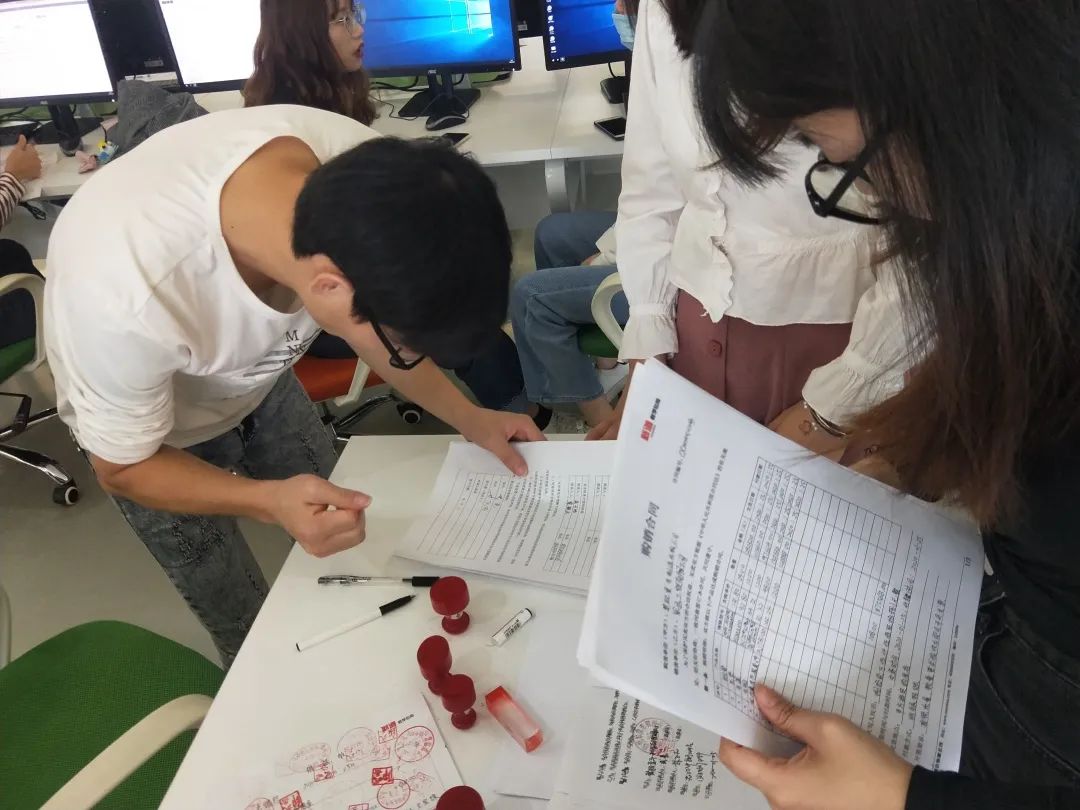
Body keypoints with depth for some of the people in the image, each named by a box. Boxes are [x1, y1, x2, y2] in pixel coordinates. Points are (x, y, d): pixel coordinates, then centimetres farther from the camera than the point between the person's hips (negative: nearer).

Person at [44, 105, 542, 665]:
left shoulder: (362, 173, -31)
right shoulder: (126, 298, -45)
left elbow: (377, 317, -9)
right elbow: (124, 468, -24)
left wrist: (469, 419, -17)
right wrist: (272, 503, -40)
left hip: (259, 380, 4)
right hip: (157, 444, -3)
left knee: (340, 548, 17)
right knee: (252, 634, 9)